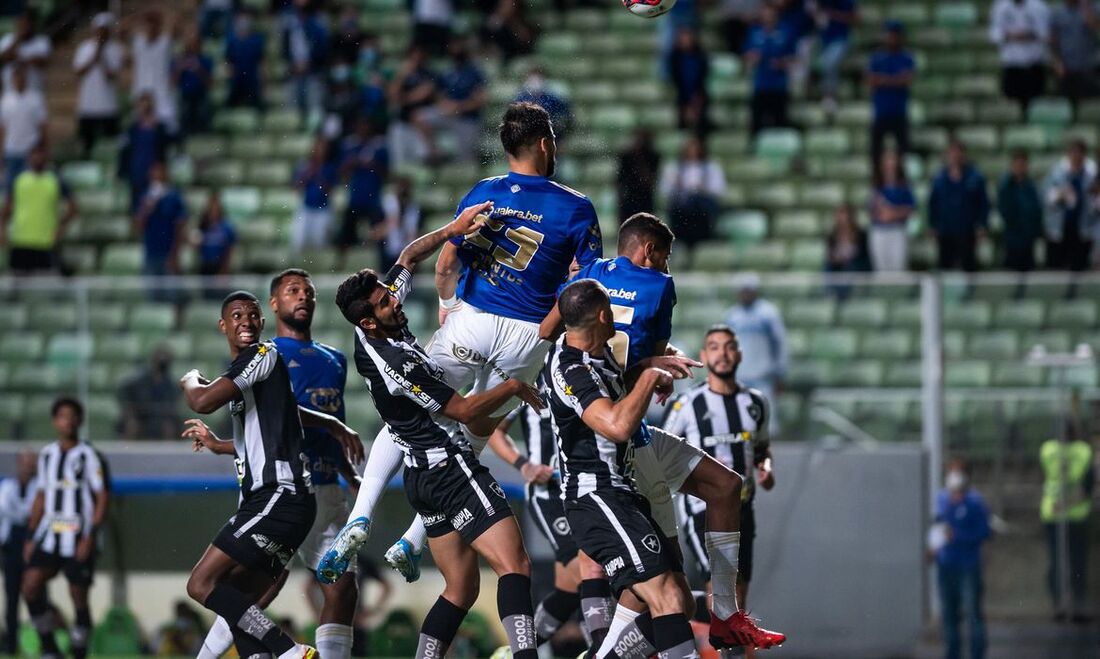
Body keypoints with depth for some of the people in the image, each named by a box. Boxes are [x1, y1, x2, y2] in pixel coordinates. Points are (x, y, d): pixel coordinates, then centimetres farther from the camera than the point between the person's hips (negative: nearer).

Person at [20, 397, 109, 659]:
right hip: (49, 536, 5)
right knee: (30, 586, -11)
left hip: (79, 538, -5)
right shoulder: (47, 455, 12)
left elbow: (103, 498, -6)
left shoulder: (89, 456, -4)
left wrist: (91, 536, -15)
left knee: (79, 597, -1)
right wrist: (31, 536, 14)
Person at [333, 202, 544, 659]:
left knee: (460, 590, 12)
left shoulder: (370, 335, 4)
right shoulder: (394, 363, -21)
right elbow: (465, 410, -14)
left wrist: (452, 230, 3)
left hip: (423, 478, 10)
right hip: (451, 469, -10)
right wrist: (514, 387, 0)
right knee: (515, 566, -20)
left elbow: (409, 258, 16)